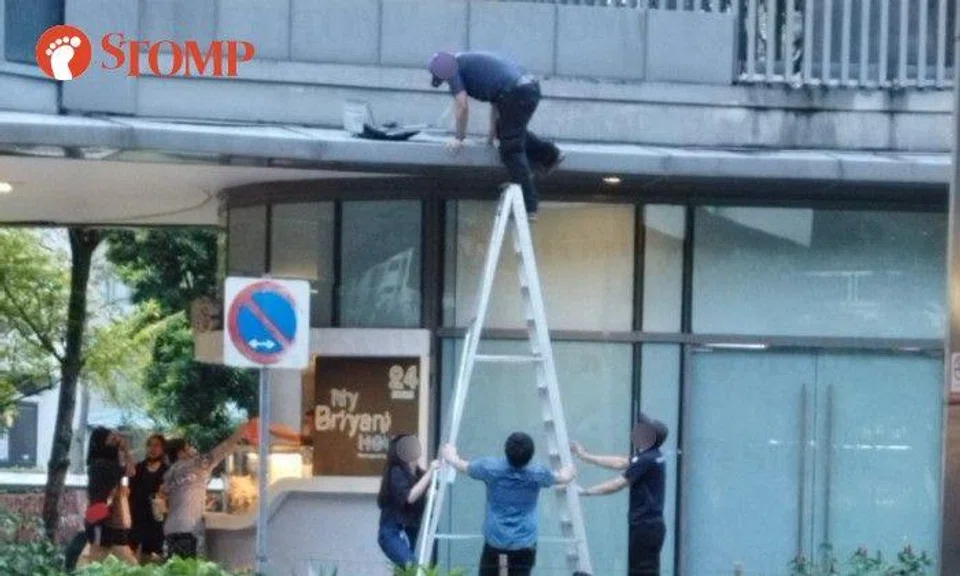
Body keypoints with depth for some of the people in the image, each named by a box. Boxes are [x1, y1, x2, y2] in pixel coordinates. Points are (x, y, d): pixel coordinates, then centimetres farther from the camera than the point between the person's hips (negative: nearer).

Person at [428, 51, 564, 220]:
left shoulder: (454, 68, 6)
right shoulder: (470, 62, 31)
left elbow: (463, 107, -1)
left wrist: (459, 138, 11)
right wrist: (493, 133, 37)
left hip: (515, 94, -9)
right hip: (532, 87, 9)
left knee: (511, 152, -3)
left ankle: (528, 205, -5)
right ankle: (550, 154, 24)